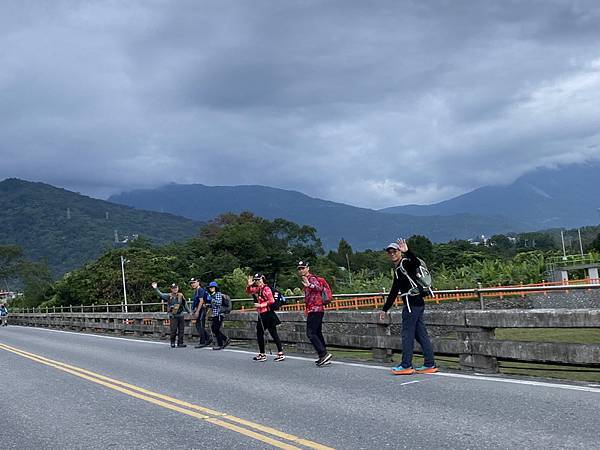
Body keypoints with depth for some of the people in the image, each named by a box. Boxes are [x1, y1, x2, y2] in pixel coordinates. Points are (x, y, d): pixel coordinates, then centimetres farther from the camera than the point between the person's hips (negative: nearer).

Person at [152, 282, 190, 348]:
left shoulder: (181, 296, 9)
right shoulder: (169, 296, 0)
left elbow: (185, 304, 17)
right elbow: (161, 295, -9)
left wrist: (189, 311, 20)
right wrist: (156, 288, -21)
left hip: (180, 315, 3)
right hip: (173, 316, -3)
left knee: (181, 329, 4)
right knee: (173, 329, -5)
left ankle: (180, 343, 11)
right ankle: (172, 343, 7)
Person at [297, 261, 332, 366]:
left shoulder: (311, 278, -10)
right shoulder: (306, 279, 21)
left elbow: (319, 288, -31)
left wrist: (309, 285, -49)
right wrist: (307, 309, 29)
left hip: (315, 310, -10)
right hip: (317, 310, 10)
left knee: (311, 333, -13)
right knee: (317, 333, 12)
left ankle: (324, 354, -17)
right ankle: (323, 357, 14)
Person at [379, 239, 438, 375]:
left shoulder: (406, 263, -6)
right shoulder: (397, 270, 22)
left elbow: (417, 263, -31)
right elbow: (394, 292, 26)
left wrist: (407, 251, -44)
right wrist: (385, 309, 28)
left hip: (412, 303, -9)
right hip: (417, 303, 9)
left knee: (407, 333, -5)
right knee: (420, 334, 9)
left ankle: (406, 366, -1)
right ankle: (430, 365, 11)